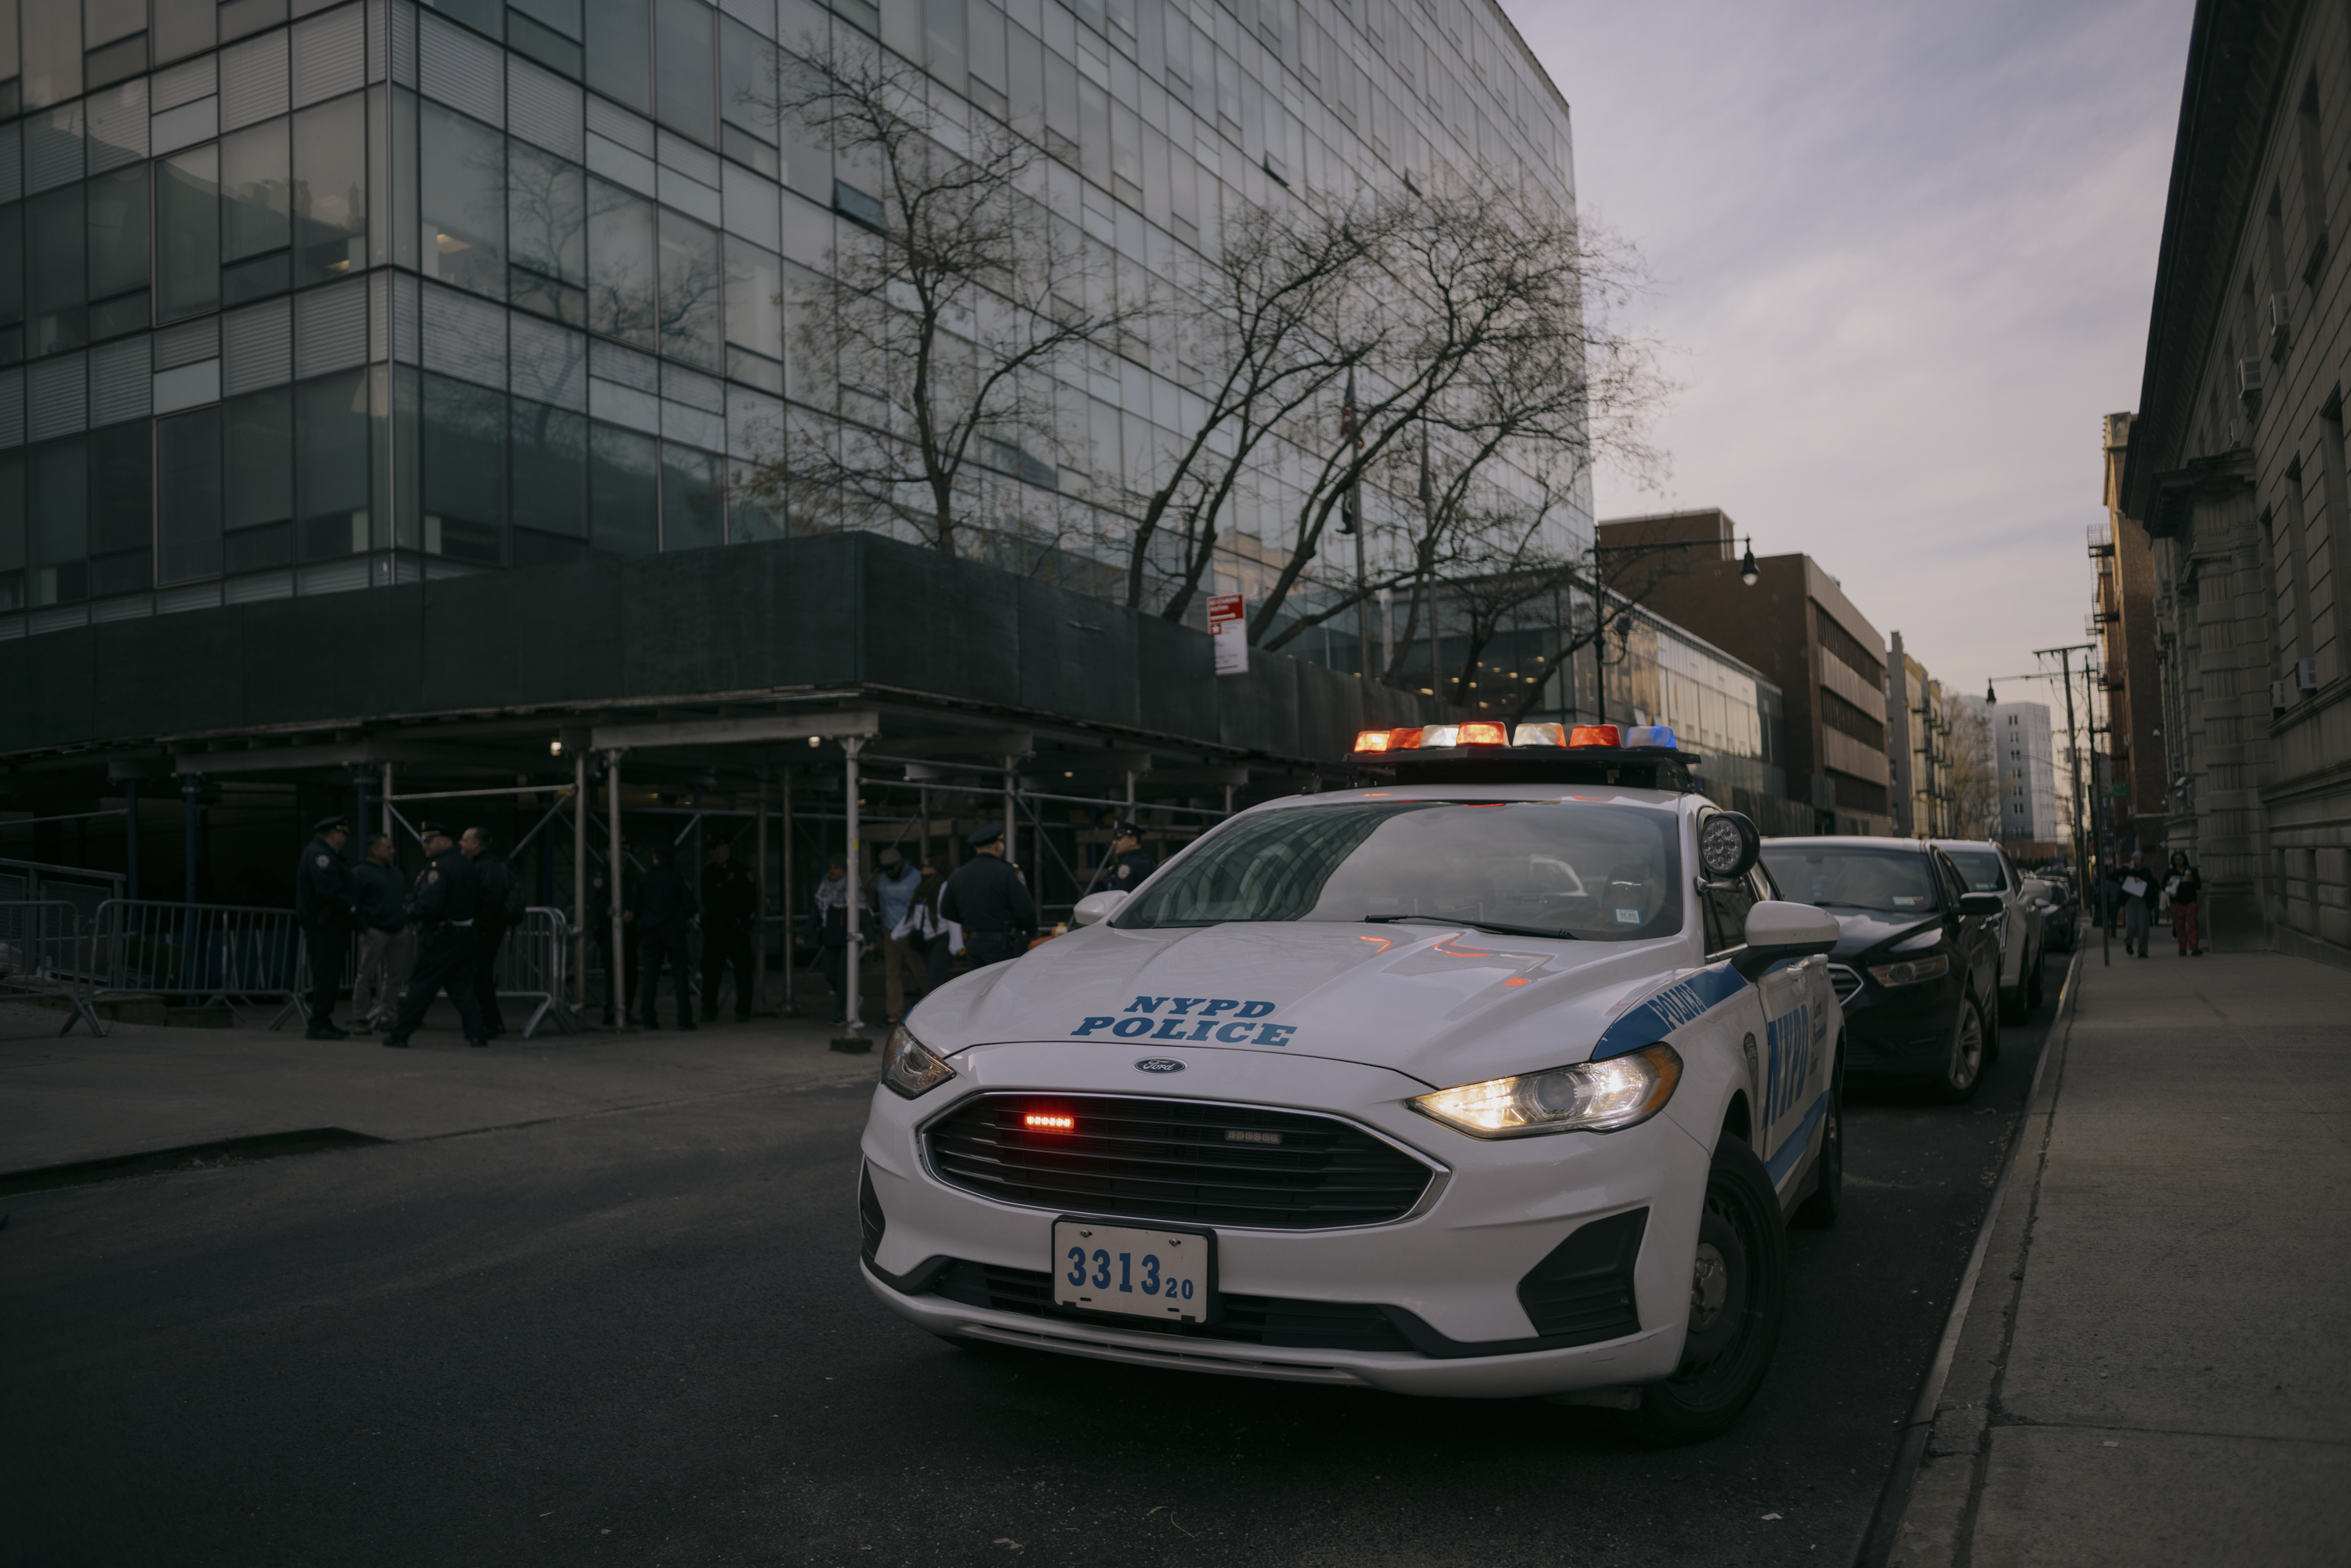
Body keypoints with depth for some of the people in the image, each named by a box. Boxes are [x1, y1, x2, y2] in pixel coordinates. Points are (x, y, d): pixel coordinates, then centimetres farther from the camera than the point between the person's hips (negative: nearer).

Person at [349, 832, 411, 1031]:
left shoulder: (394, 871, 18)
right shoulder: (359, 873, -6)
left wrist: (406, 920, 11)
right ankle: (361, 1018, 2)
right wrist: (363, 928, -14)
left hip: (399, 931, 7)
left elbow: (405, 896, 24)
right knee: (367, 975, -4)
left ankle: (386, 1014, 18)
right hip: (375, 932, -7)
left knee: (396, 975, 8)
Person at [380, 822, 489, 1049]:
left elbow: (430, 904, -22)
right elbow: (478, 900, 18)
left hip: (441, 938, -8)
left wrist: (412, 911, -5)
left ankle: (399, 1034, 8)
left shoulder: (439, 868, -16)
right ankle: (475, 1033, 4)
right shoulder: (467, 865, 11)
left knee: (420, 986, 0)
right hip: (465, 934, 8)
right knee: (461, 986, 11)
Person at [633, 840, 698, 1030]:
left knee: (650, 975, 7)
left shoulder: (643, 880, 0)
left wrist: (641, 924, 20)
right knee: (680, 974, 1)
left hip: (650, 931, 2)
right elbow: (689, 907, -7)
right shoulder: (677, 879, -7)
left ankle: (649, 1019, 6)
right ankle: (685, 1019, -4)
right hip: (674, 931, -2)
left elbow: (637, 908, 4)